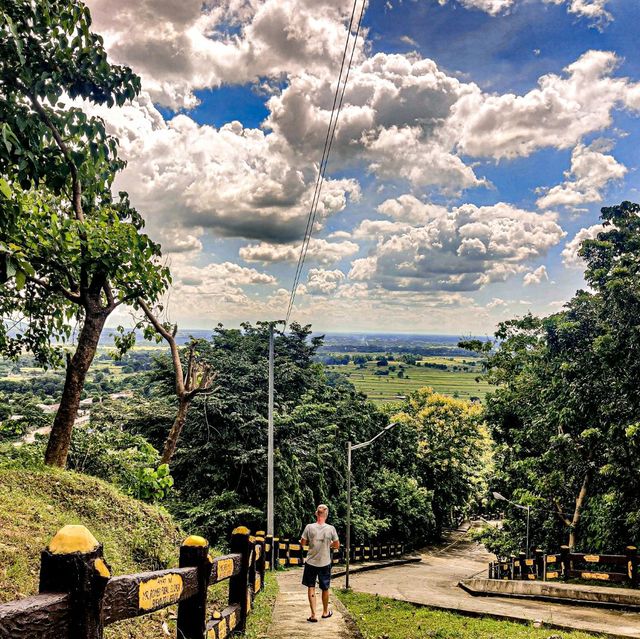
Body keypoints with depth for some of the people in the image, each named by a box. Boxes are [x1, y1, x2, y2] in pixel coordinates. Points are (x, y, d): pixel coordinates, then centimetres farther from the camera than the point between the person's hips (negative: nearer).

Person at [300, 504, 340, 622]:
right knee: (325, 588, 17)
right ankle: (325, 612, 32)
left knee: (311, 587, 10)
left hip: (311, 562, -1)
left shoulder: (309, 527, -12)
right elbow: (336, 545, -2)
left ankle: (313, 614, 7)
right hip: (325, 563, 1)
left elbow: (303, 543, -3)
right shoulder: (331, 529, -12)